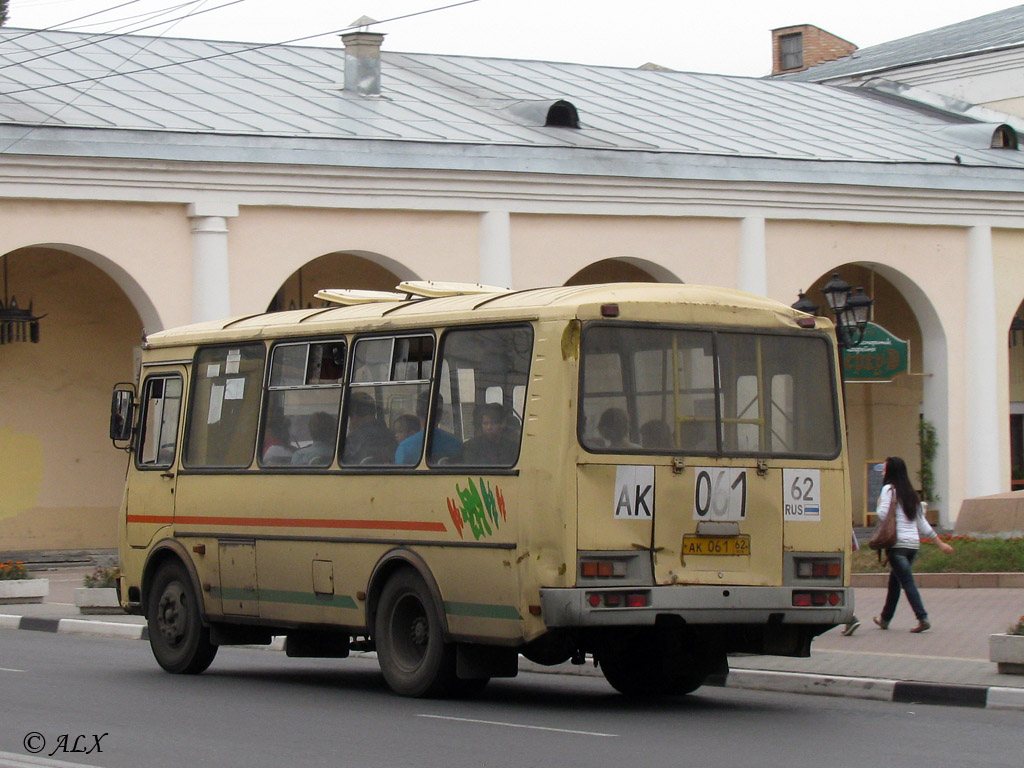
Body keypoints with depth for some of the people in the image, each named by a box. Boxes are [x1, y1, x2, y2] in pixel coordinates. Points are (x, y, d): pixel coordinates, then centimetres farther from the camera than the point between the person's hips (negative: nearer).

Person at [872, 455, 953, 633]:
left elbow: (882, 515, -15)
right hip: (914, 543, 7)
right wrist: (940, 543, 23)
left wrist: (879, 504, 6)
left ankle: (923, 618, -21)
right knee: (894, 580, 19)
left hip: (897, 543, -7)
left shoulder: (889, 489, -4)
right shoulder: (911, 493, 17)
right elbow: (922, 523, 18)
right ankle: (885, 619, 29)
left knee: (907, 582, -10)